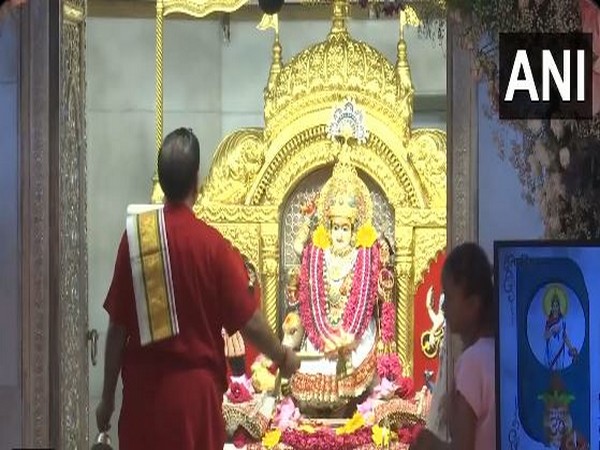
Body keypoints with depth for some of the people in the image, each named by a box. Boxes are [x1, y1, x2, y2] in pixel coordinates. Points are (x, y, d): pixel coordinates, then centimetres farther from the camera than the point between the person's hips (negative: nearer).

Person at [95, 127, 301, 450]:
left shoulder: (135, 236, -5)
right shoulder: (212, 245, -10)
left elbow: (117, 327, -1)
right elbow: (249, 321, -7)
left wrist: (107, 397, 7)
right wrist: (283, 357, 13)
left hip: (143, 388, 2)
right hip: (194, 389, -2)